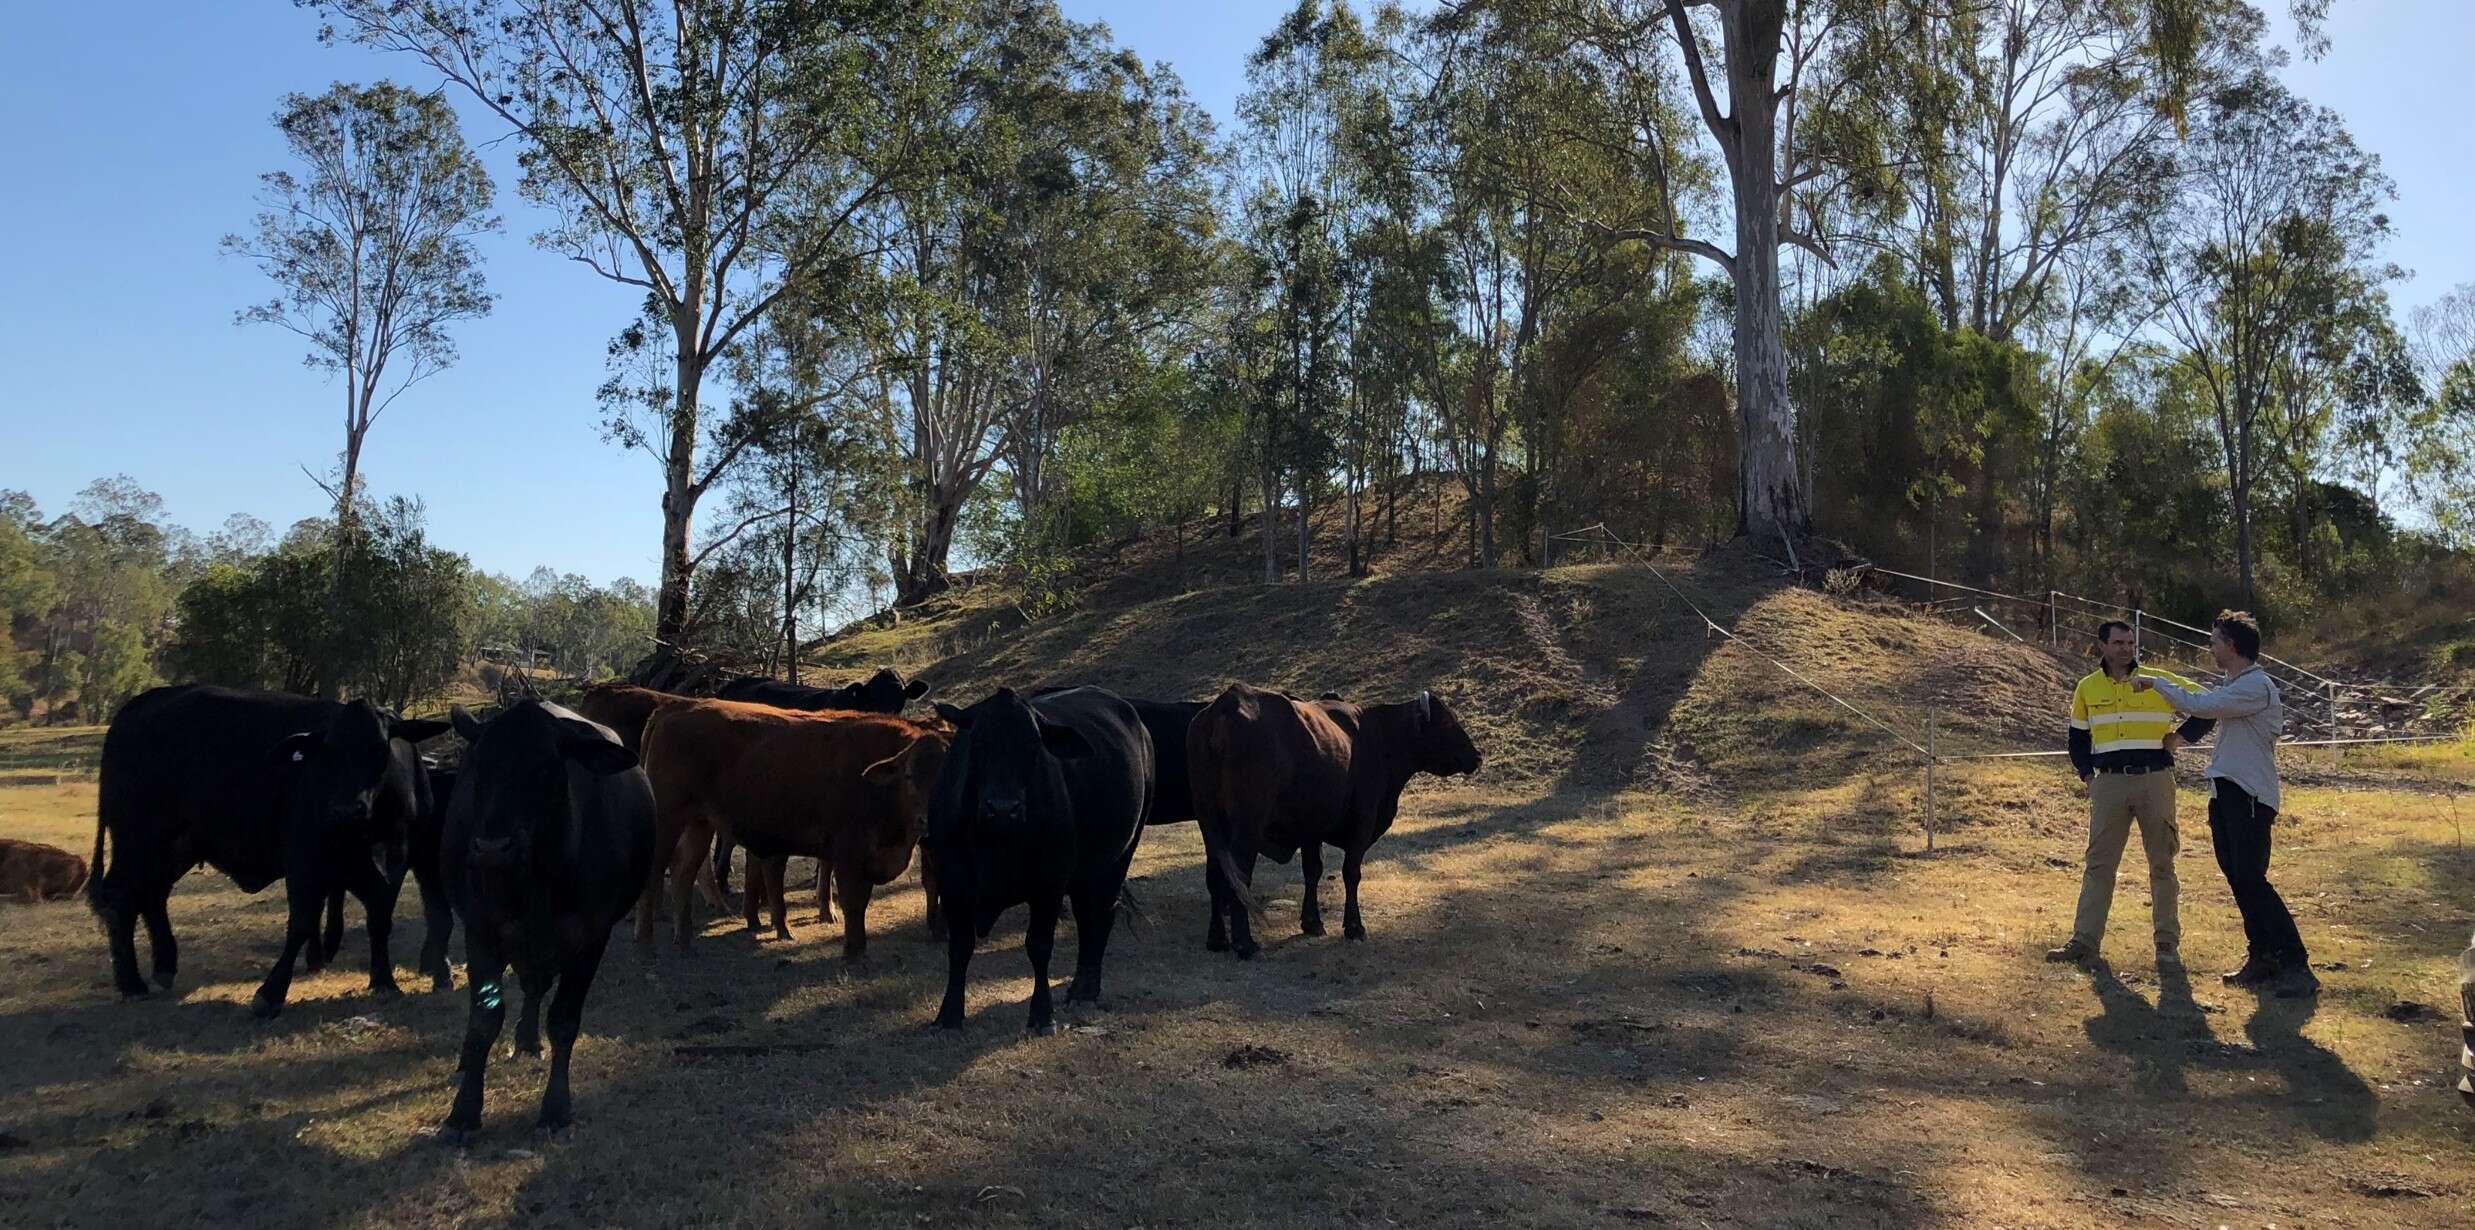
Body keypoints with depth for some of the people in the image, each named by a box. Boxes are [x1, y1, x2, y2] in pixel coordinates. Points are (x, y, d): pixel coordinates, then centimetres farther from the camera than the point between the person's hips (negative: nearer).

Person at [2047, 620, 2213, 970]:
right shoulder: (2087, 688, 8)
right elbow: (2078, 738, 16)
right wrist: (2087, 774, 5)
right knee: (2098, 863, 3)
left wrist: (2181, 736, -3)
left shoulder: (2160, 681, 0)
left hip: (2155, 781, -2)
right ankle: (2085, 940, 6)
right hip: (2109, 784, 2)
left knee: (2162, 863, 4)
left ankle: (2168, 944, 12)